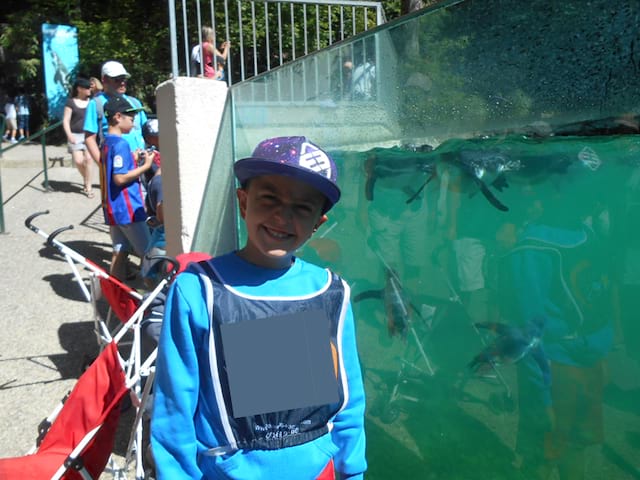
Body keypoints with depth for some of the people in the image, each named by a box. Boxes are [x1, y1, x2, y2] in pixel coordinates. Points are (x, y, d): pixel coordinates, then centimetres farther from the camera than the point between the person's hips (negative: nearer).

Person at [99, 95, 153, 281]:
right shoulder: (120, 144, -17)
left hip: (113, 208, 9)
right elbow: (120, 178, -22)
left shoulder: (106, 142, 12)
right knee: (147, 252, 2)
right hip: (128, 209, -9)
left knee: (120, 252, 12)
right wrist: (145, 166, -16)